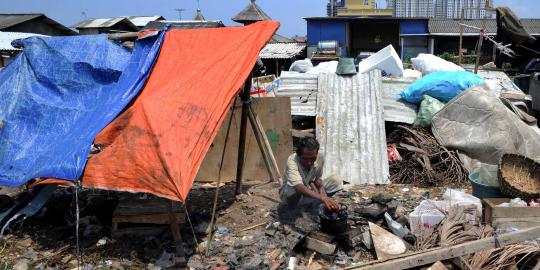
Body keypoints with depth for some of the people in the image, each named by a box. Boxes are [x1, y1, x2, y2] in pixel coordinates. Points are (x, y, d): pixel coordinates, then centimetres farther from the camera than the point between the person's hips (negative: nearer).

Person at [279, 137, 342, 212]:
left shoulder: (320, 158, -17)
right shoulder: (292, 161, -34)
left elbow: (317, 178, 1)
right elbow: (299, 187, -49)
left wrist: (321, 187, -24)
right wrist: (322, 198, -62)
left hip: (309, 190, 5)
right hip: (289, 193, -5)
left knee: (337, 181, -12)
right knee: (295, 189, -41)